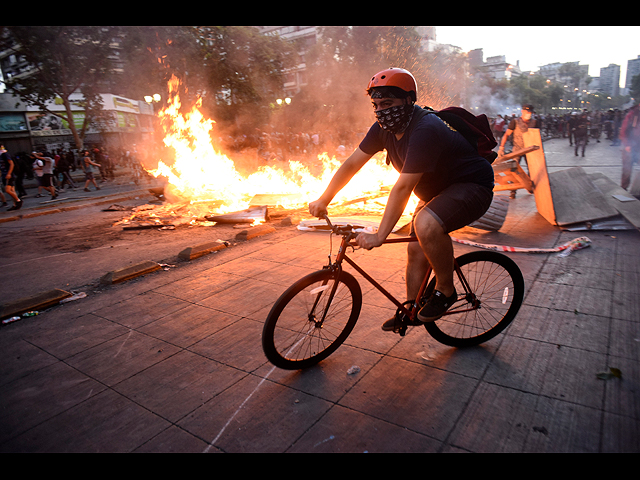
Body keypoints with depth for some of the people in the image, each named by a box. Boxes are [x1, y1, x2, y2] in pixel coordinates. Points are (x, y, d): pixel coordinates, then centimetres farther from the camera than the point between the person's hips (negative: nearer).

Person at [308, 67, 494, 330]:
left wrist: (380, 236, -33)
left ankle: (445, 291, -11)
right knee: (416, 250, 6)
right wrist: (323, 200, -2)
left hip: (472, 186, -8)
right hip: (437, 190, 9)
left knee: (426, 224, -35)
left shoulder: (425, 131, -32)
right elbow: (352, 163, -1)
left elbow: (403, 188, -35)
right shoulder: (384, 128, -5)